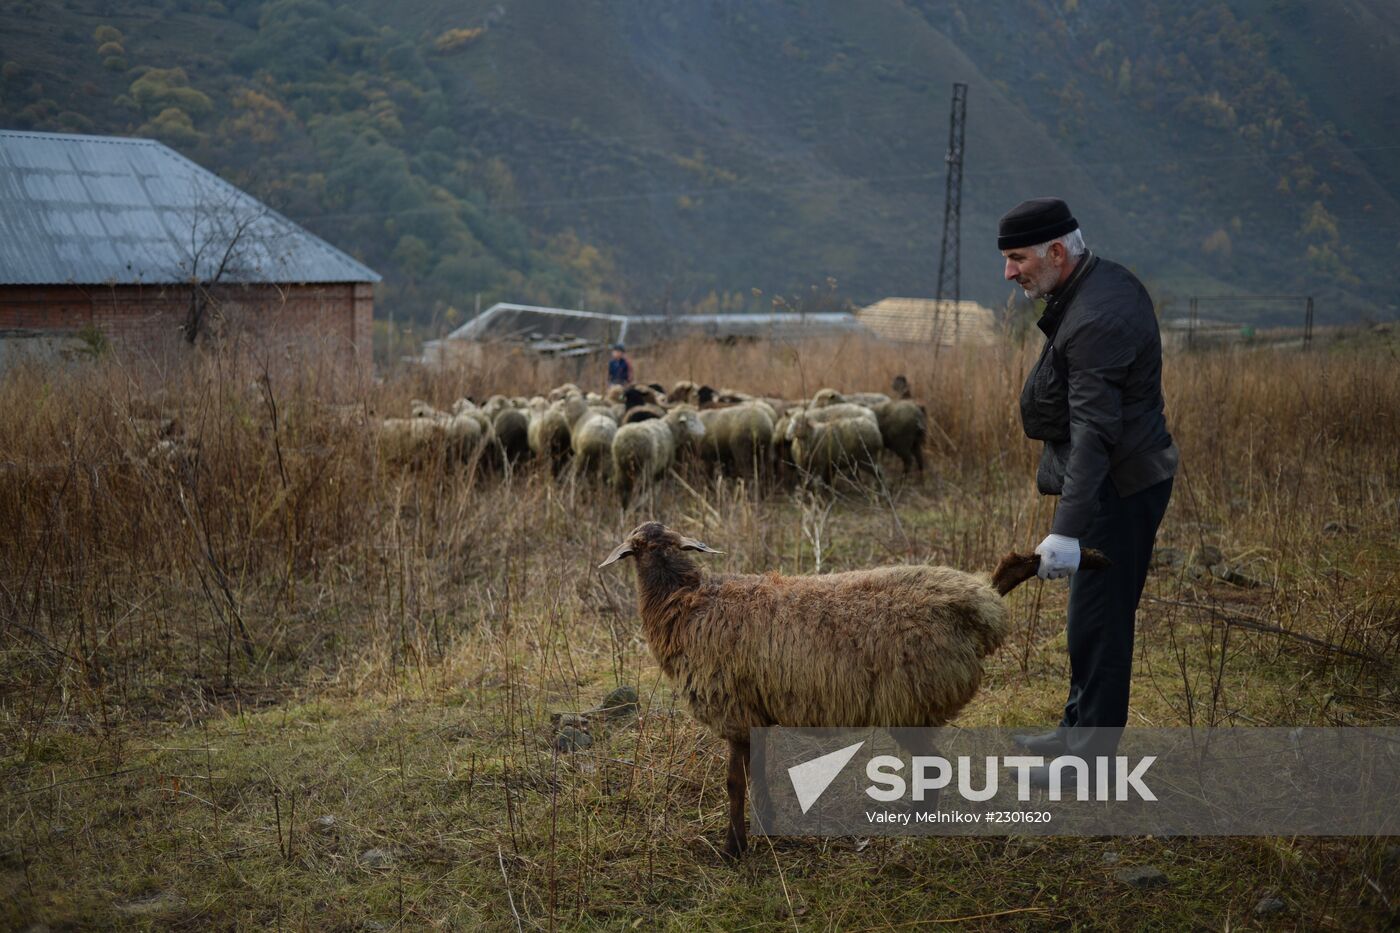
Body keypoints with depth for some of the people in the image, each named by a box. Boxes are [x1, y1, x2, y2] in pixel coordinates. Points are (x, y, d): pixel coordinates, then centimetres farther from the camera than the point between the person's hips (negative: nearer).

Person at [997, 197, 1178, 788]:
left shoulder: (1099, 319, -26)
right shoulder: (1104, 281, 7)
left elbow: (1093, 433, -33)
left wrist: (1067, 529, -37)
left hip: (1118, 489, -11)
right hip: (1123, 479, 11)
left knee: (1098, 621, -3)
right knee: (1092, 615, 21)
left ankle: (1090, 758, 6)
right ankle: (1079, 728, 35)